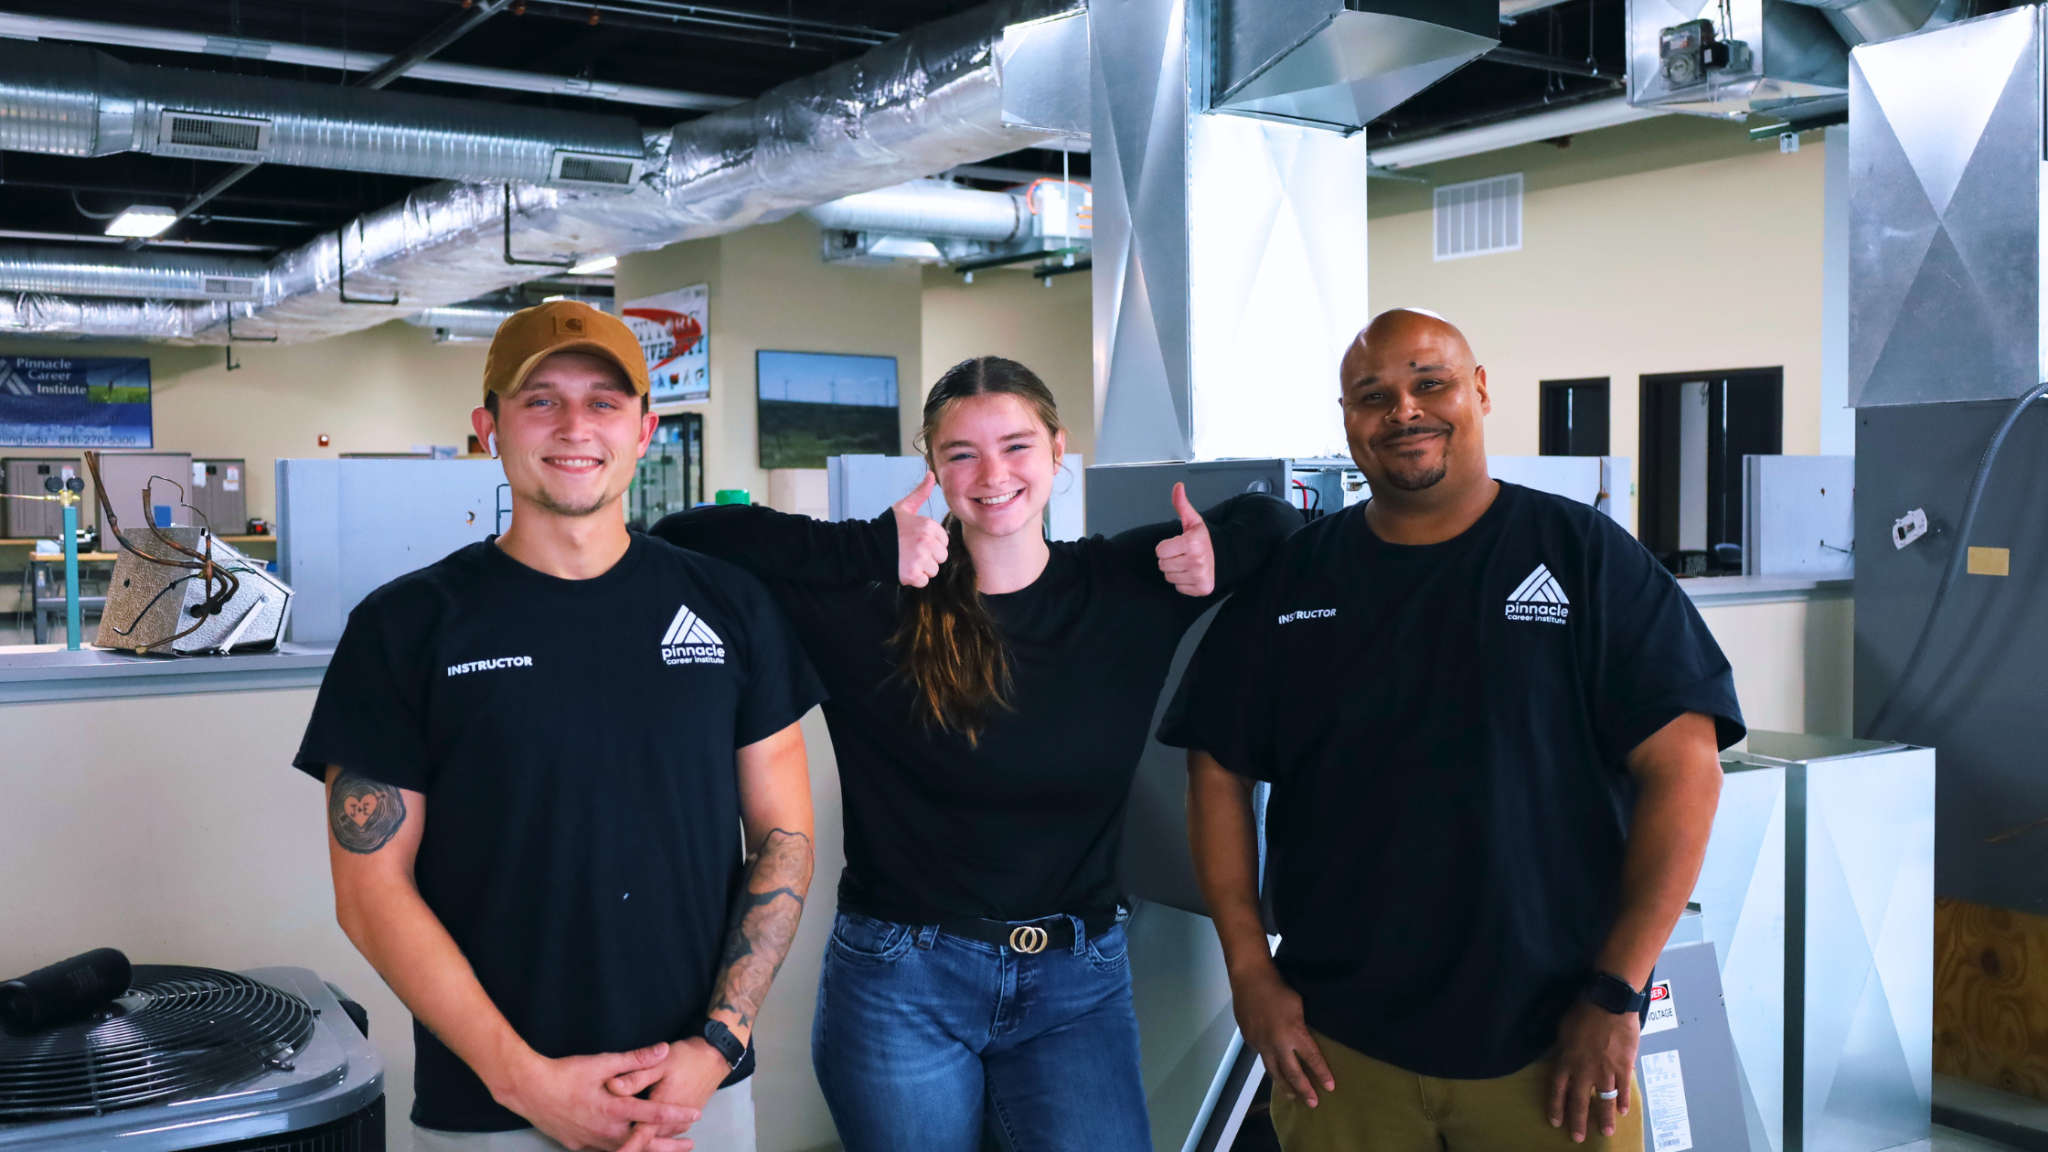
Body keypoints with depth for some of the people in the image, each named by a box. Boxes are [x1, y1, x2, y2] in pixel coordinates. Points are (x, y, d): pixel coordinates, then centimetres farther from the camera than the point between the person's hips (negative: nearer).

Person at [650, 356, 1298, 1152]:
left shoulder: (1129, 586, 0)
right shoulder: (870, 601, -8)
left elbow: (1277, 525, 12)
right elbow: (683, 538, -15)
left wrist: (1216, 556, -10)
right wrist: (876, 551, -21)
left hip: (1077, 984, 2)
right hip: (901, 986, -1)